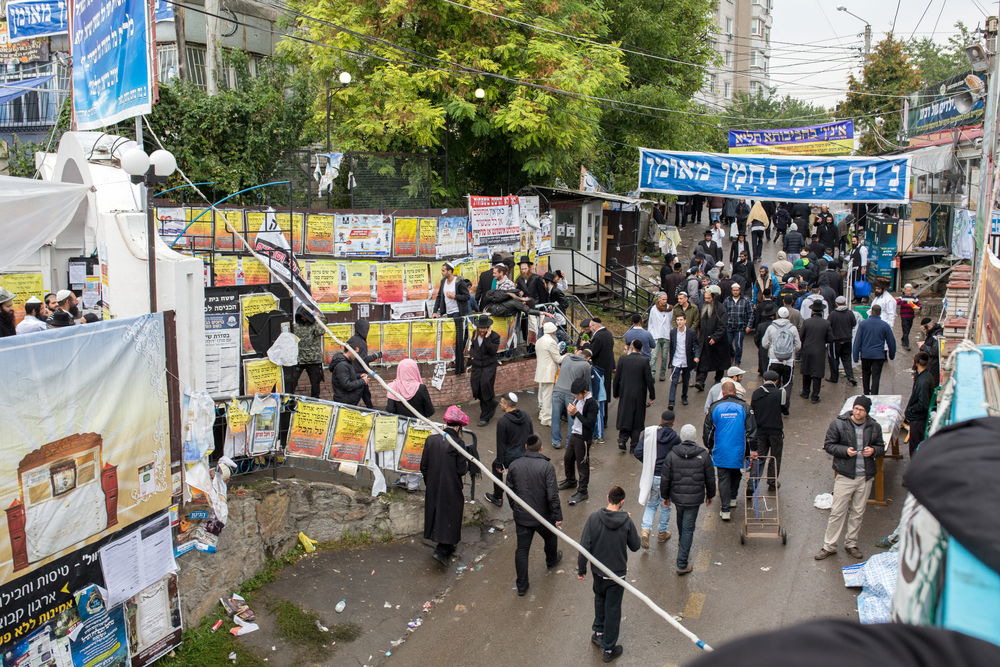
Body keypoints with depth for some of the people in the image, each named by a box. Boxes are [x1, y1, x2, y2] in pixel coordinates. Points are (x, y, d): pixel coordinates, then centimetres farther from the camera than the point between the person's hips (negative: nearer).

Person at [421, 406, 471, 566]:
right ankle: (442, 551, 3)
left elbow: (423, 466, 1)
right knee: (450, 518, 10)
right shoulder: (458, 443, -18)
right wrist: (467, 464, 6)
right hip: (452, 489, -5)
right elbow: (462, 470, -16)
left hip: (433, 488, 5)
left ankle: (447, 547, 37)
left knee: (436, 515, 21)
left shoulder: (431, 439, -5)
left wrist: (428, 483, 16)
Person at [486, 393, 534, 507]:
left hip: (510, 457, -4)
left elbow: (501, 444, -14)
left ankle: (497, 498, 33)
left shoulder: (502, 421, -18)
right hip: (526, 455, 4)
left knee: (495, 466, 24)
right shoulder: (526, 416, 1)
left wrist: (499, 464, -6)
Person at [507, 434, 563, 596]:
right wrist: (558, 516, -11)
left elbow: (510, 490, 5)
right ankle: (551, 560, 54)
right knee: (550, 537, 28)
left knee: (522, 549, 9)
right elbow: (552, 495, -20)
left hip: (521, 516, 2)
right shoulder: (546, 467, -18)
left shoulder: (514, 465, -6)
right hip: (543, 515, -2)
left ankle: (521, 585, 13)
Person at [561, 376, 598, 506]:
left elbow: (590, 423, -25)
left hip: (583, 438, -9)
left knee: (582, 464, 2)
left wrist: (576, 412, -26)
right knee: (568, 459, 23)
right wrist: (571, 413, -9)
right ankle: (571, 481, 46)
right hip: (574, 434, 9)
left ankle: (582, 491, 13)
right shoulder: (577, 399, 2)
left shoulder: (591, 403, -21)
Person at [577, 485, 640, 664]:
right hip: (617, 572, -2)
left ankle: (598, 632, 42)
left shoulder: (593, 518, -15)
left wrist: (581, 569, -1)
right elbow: (635, 546, -3)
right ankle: (608, 649, 21)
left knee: (600, 599, 29)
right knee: (613, 610, 11)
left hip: (598, 571, 2)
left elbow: (585, 546, -13)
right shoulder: (627, 521, -16)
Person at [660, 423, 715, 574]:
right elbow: (710, 478, 0)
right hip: (695, 498, -2)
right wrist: (710, 495, 16)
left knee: (681, 521, 28)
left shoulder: (672, 455, -9)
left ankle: (682, 544, 52)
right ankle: (682, 564, 2)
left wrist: (665, 496, 9)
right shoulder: (704, 455, -9)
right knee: (688, 528, 3)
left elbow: (665, 478, -4)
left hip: (677, 496, 2)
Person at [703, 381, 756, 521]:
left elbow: (707, 430, 3)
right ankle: (732, 499, 40)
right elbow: (751, 430, -4)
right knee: (736, 474, 24)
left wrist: (710, 447, 18)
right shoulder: (744, 407, -5)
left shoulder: (715, 407, -4)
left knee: (723, 478, 5)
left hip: (721, 451, -1)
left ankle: (725, 510, 1)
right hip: (738, 451, 1)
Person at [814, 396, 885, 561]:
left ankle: (851, 544, 29)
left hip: (865, 477, 3)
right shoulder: (839, 424, -7)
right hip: (844, 475, -3)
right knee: (837, 512, 0)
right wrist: (845, 450, -19)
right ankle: (829, 546, 10)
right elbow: (828, 445, -3)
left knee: (858, 513, 14)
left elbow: (881, 447, 15)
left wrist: (873, 450, -8)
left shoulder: (874, 427, 3)